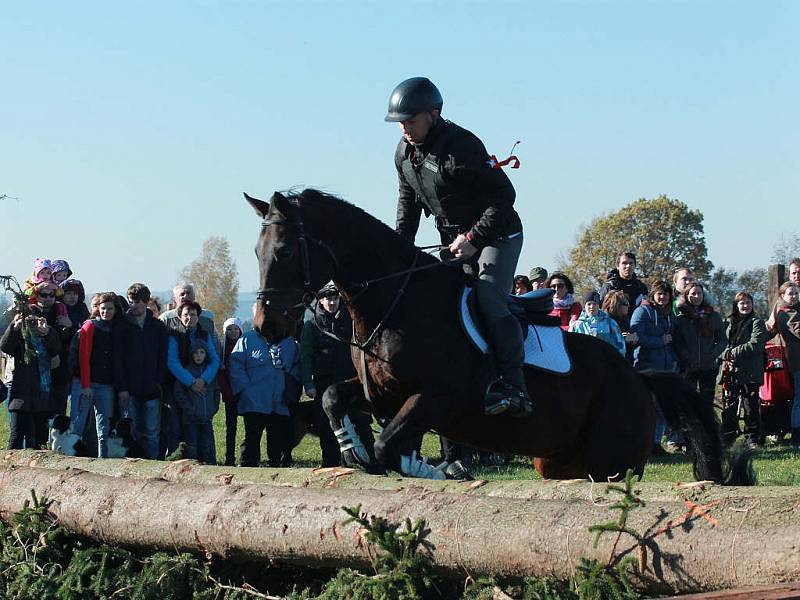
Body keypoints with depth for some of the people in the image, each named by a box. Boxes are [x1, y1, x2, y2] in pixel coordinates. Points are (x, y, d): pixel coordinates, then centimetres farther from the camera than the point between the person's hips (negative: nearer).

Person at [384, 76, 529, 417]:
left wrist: (474, 239, -26)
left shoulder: (461, 147, -24)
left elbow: (504, 195, -23)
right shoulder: (404, 152, 1)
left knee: (488, 295, -26)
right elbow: (408, 202, 16)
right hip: (453, 239, 9)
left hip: (497, 233, -9)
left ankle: (513, 387, -28)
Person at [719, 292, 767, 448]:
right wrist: (725, 356, -3)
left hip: (749, 372, -5)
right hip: (731, 373, 5)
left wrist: (733, 353, -12)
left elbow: (755, 345, -11)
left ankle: (752, 439, 6)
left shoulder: (757, 323, 1)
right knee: (728, 407, 4)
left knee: (751, 407, -1)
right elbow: (724, 344, 19)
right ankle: (727, 439, 10)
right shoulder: (731, 324, 17)